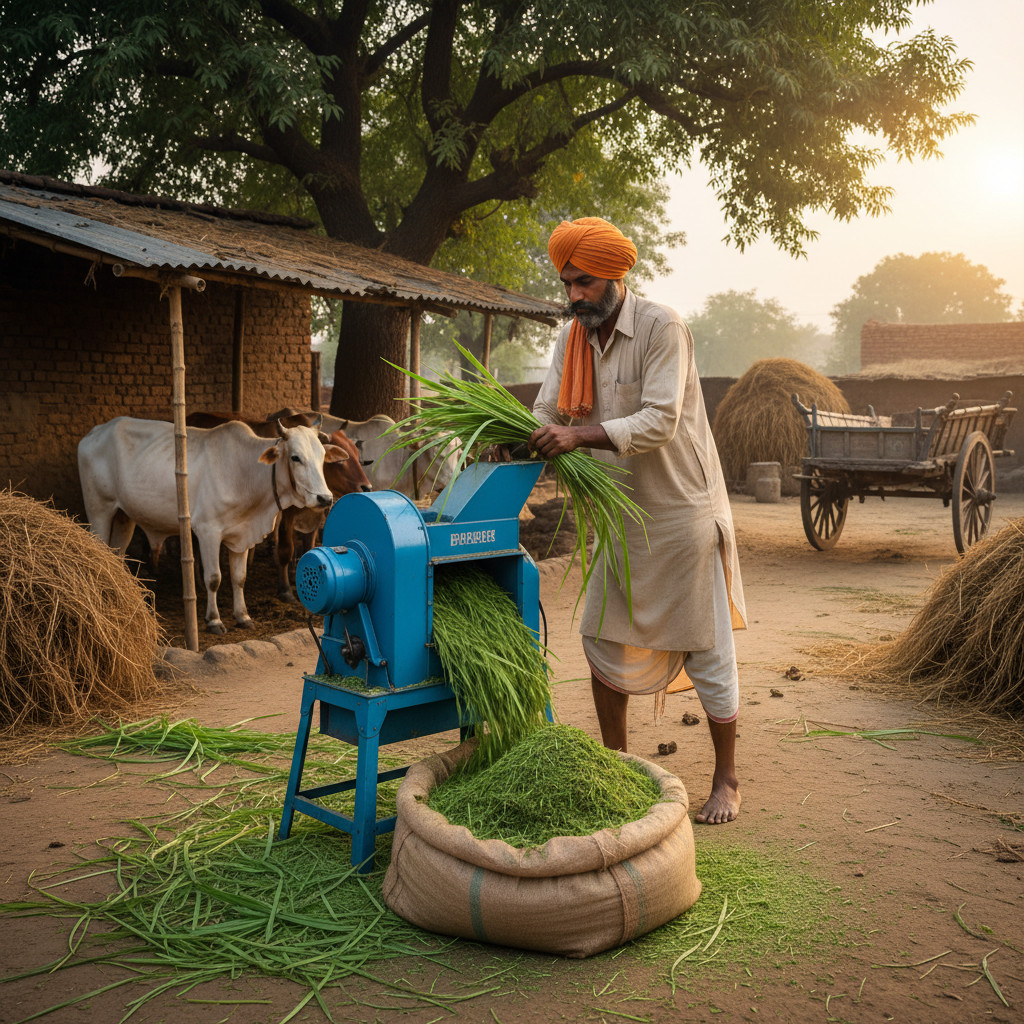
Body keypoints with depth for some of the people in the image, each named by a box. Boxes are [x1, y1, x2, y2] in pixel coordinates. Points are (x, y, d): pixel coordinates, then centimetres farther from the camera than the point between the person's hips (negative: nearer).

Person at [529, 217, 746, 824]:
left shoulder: (662, 328, -17)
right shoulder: (572, 338, 5)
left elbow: (659, 422, -25)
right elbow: (549, 412, 0)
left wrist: (581, 437, -35)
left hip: (682, 507, -7)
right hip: (623, 514, 7)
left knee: (705, 648, 1)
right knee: (604, 637, 11)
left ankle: (727, 779, 16)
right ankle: (616, 763, 27)